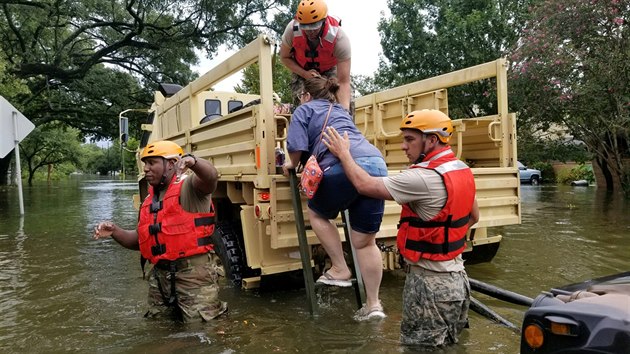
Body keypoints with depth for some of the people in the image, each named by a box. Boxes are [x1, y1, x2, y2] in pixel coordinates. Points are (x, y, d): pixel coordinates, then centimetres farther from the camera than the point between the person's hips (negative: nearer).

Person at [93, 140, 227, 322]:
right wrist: (114, 231, 4)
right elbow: (139, 240, 20)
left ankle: (215, 307, 27)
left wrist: (193, 161, -50)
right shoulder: (149, 201, 16)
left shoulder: (188, 186, -8)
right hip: (160, 275, 8)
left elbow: (211, 177, -31)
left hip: (193, 273, -8)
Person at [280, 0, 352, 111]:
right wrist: (305, 74, -28)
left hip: (328, 71, -1)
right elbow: (285, 57, -12)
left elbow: (343, 82, -40)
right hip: (301, 71, 2)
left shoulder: (339, 38, -38)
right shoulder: (292, 29, -32)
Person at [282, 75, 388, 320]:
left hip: (347, 166, -7)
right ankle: (373, 304, 17)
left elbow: (297, 146, 3)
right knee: (365, 241, 12)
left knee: (317, 213, 19)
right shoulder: (340, 111, 35)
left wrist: (292, 164, 22)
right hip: (377, 164, 7)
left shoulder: (304, 110, 15)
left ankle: (340, 270, 16)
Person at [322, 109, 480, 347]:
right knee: (448, 344, 23)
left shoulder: (424, 178, -25)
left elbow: (365, 185, -21)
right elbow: (473, 217, 18)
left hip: (431, 283, -9)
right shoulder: (462, 170, 5)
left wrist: (343, 154, -7)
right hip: (455, 276, 9)